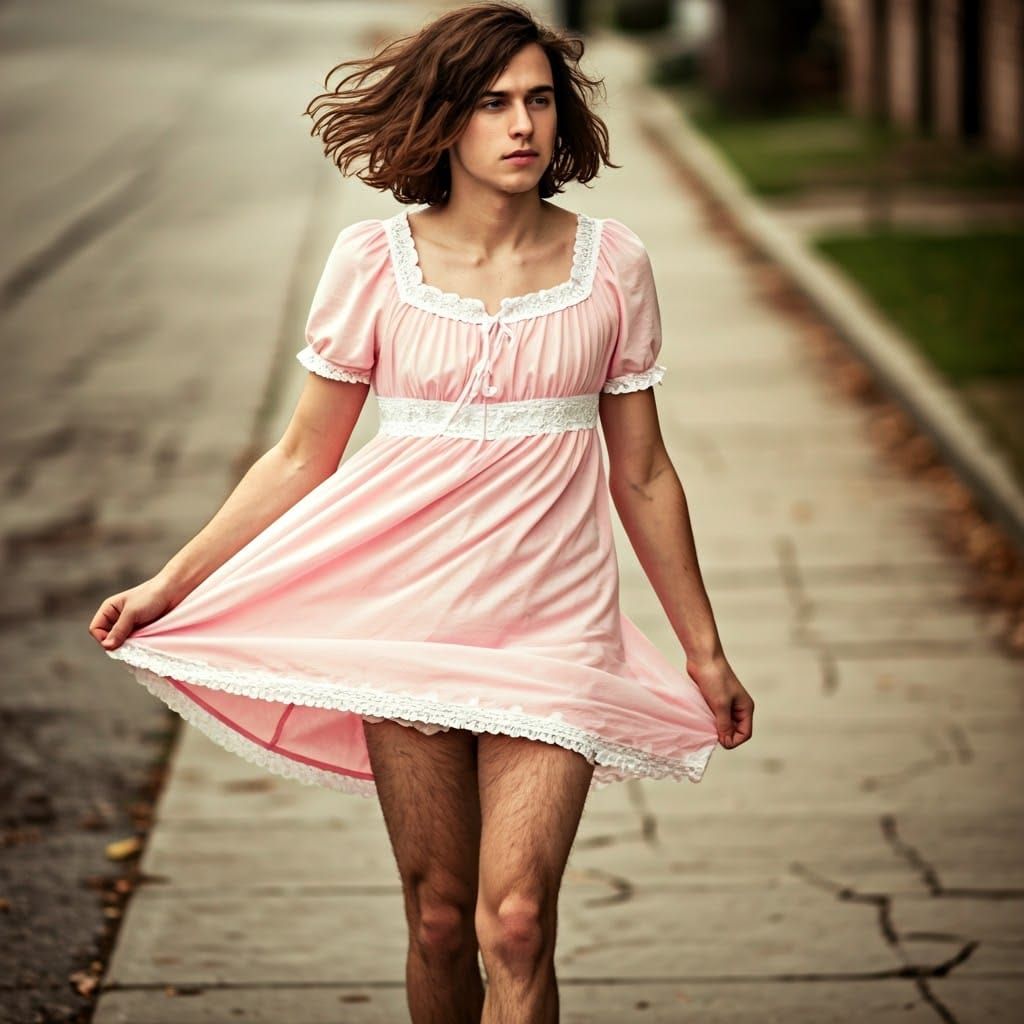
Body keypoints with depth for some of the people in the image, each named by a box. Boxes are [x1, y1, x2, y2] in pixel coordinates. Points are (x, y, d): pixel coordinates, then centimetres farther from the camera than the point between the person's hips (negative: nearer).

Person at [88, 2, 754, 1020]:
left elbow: (641, 475, 8)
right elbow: (302, 458, 5)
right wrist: (170, 585, 1)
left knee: (514, 924, -12)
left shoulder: (610, 264, 0)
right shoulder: (375, 261, -2)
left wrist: (705, 651, 12)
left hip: (552, 630, 0)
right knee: (439, 920, 7)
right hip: (407, 621, 0)